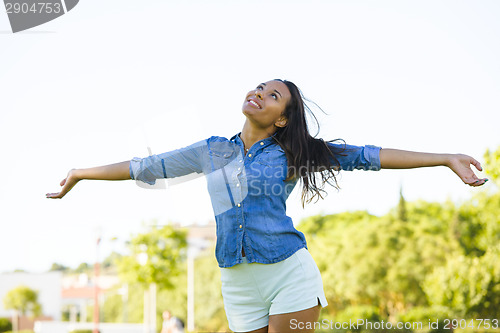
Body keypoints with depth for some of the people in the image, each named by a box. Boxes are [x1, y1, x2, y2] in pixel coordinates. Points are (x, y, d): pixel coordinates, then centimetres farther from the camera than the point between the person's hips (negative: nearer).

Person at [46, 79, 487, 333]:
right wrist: (79, 174, 25)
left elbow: (367, 156, 0)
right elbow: (146, 167, 20)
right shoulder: (212, 152, 13)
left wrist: (447, 158, -4)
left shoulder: (290, 155, 4)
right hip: (239, 286, 3)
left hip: (290, 274, -3)